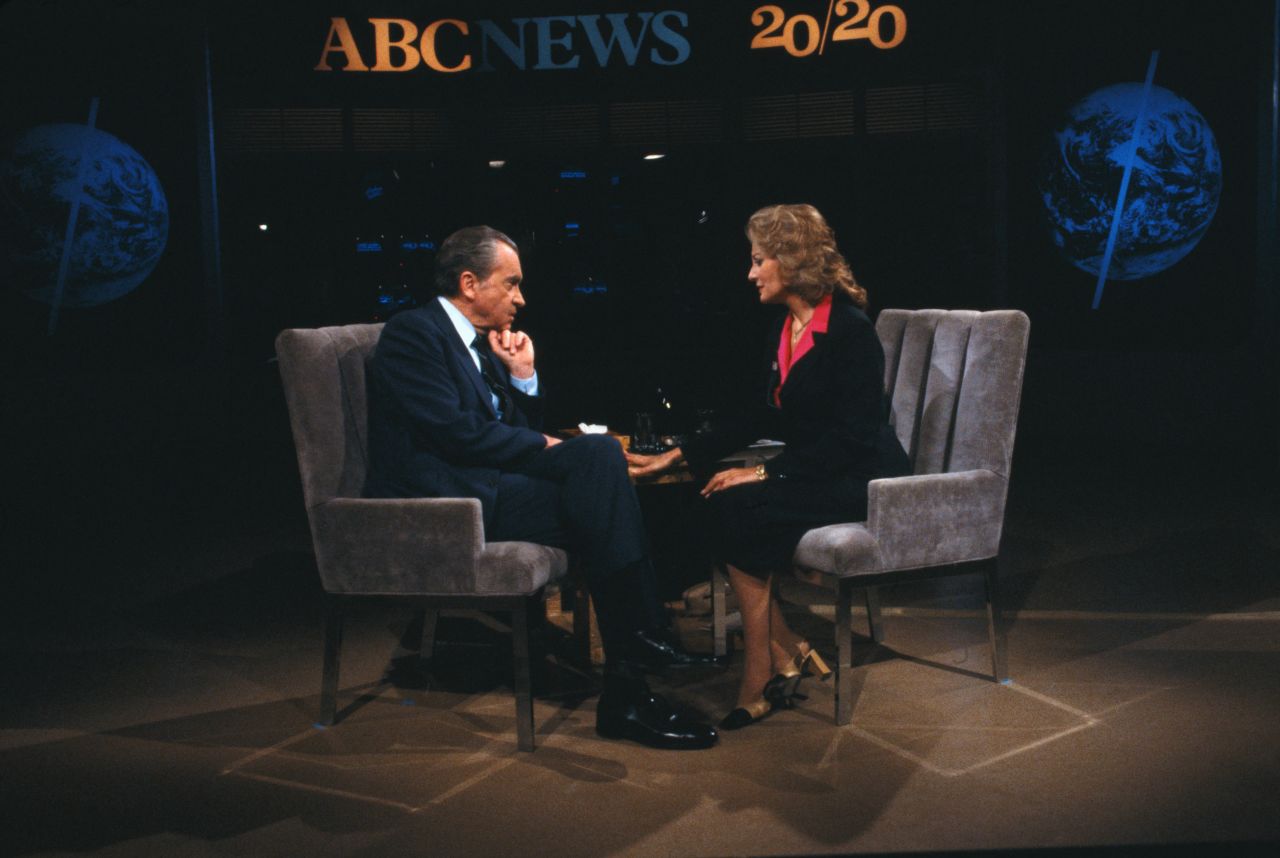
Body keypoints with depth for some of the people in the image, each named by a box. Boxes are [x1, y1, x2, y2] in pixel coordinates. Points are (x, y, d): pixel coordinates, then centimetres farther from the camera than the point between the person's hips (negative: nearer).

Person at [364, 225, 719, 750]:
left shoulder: (482, 345, 21)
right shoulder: (412, 332, -6)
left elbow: (522, 432, 18)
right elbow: (454, 431, -18)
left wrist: (523, 376, 4)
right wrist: (543, 448, -9)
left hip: (481, 488, 9)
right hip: (436, 500, -9)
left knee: (599, 452, -14)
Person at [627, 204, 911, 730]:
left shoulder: (850, 331, -16)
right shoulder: (785, 330, 10)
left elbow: (851, 436, -21)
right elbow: (761, 419, 15)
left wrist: (764, 473, -22)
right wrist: (677, 456, 11)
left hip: (862, 480, -8)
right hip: (818, 473, 8)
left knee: (737, 510, -25)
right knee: (724, 509, -18)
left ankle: (762, 679, -14)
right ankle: (786, 653, -9)